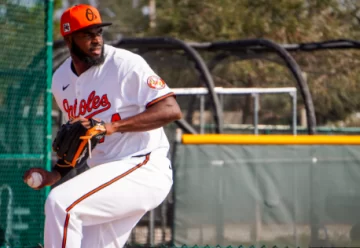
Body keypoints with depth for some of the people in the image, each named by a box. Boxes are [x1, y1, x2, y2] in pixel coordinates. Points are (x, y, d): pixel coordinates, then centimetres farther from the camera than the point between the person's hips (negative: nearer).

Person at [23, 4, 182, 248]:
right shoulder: (61, 80, 10)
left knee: (60, 202, -25)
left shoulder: (126, 64, -12)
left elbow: (172, 110, -20)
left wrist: (113, 126, -28)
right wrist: (57, 173, 9)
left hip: (144, 170, -8)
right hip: (104, 174, 8)